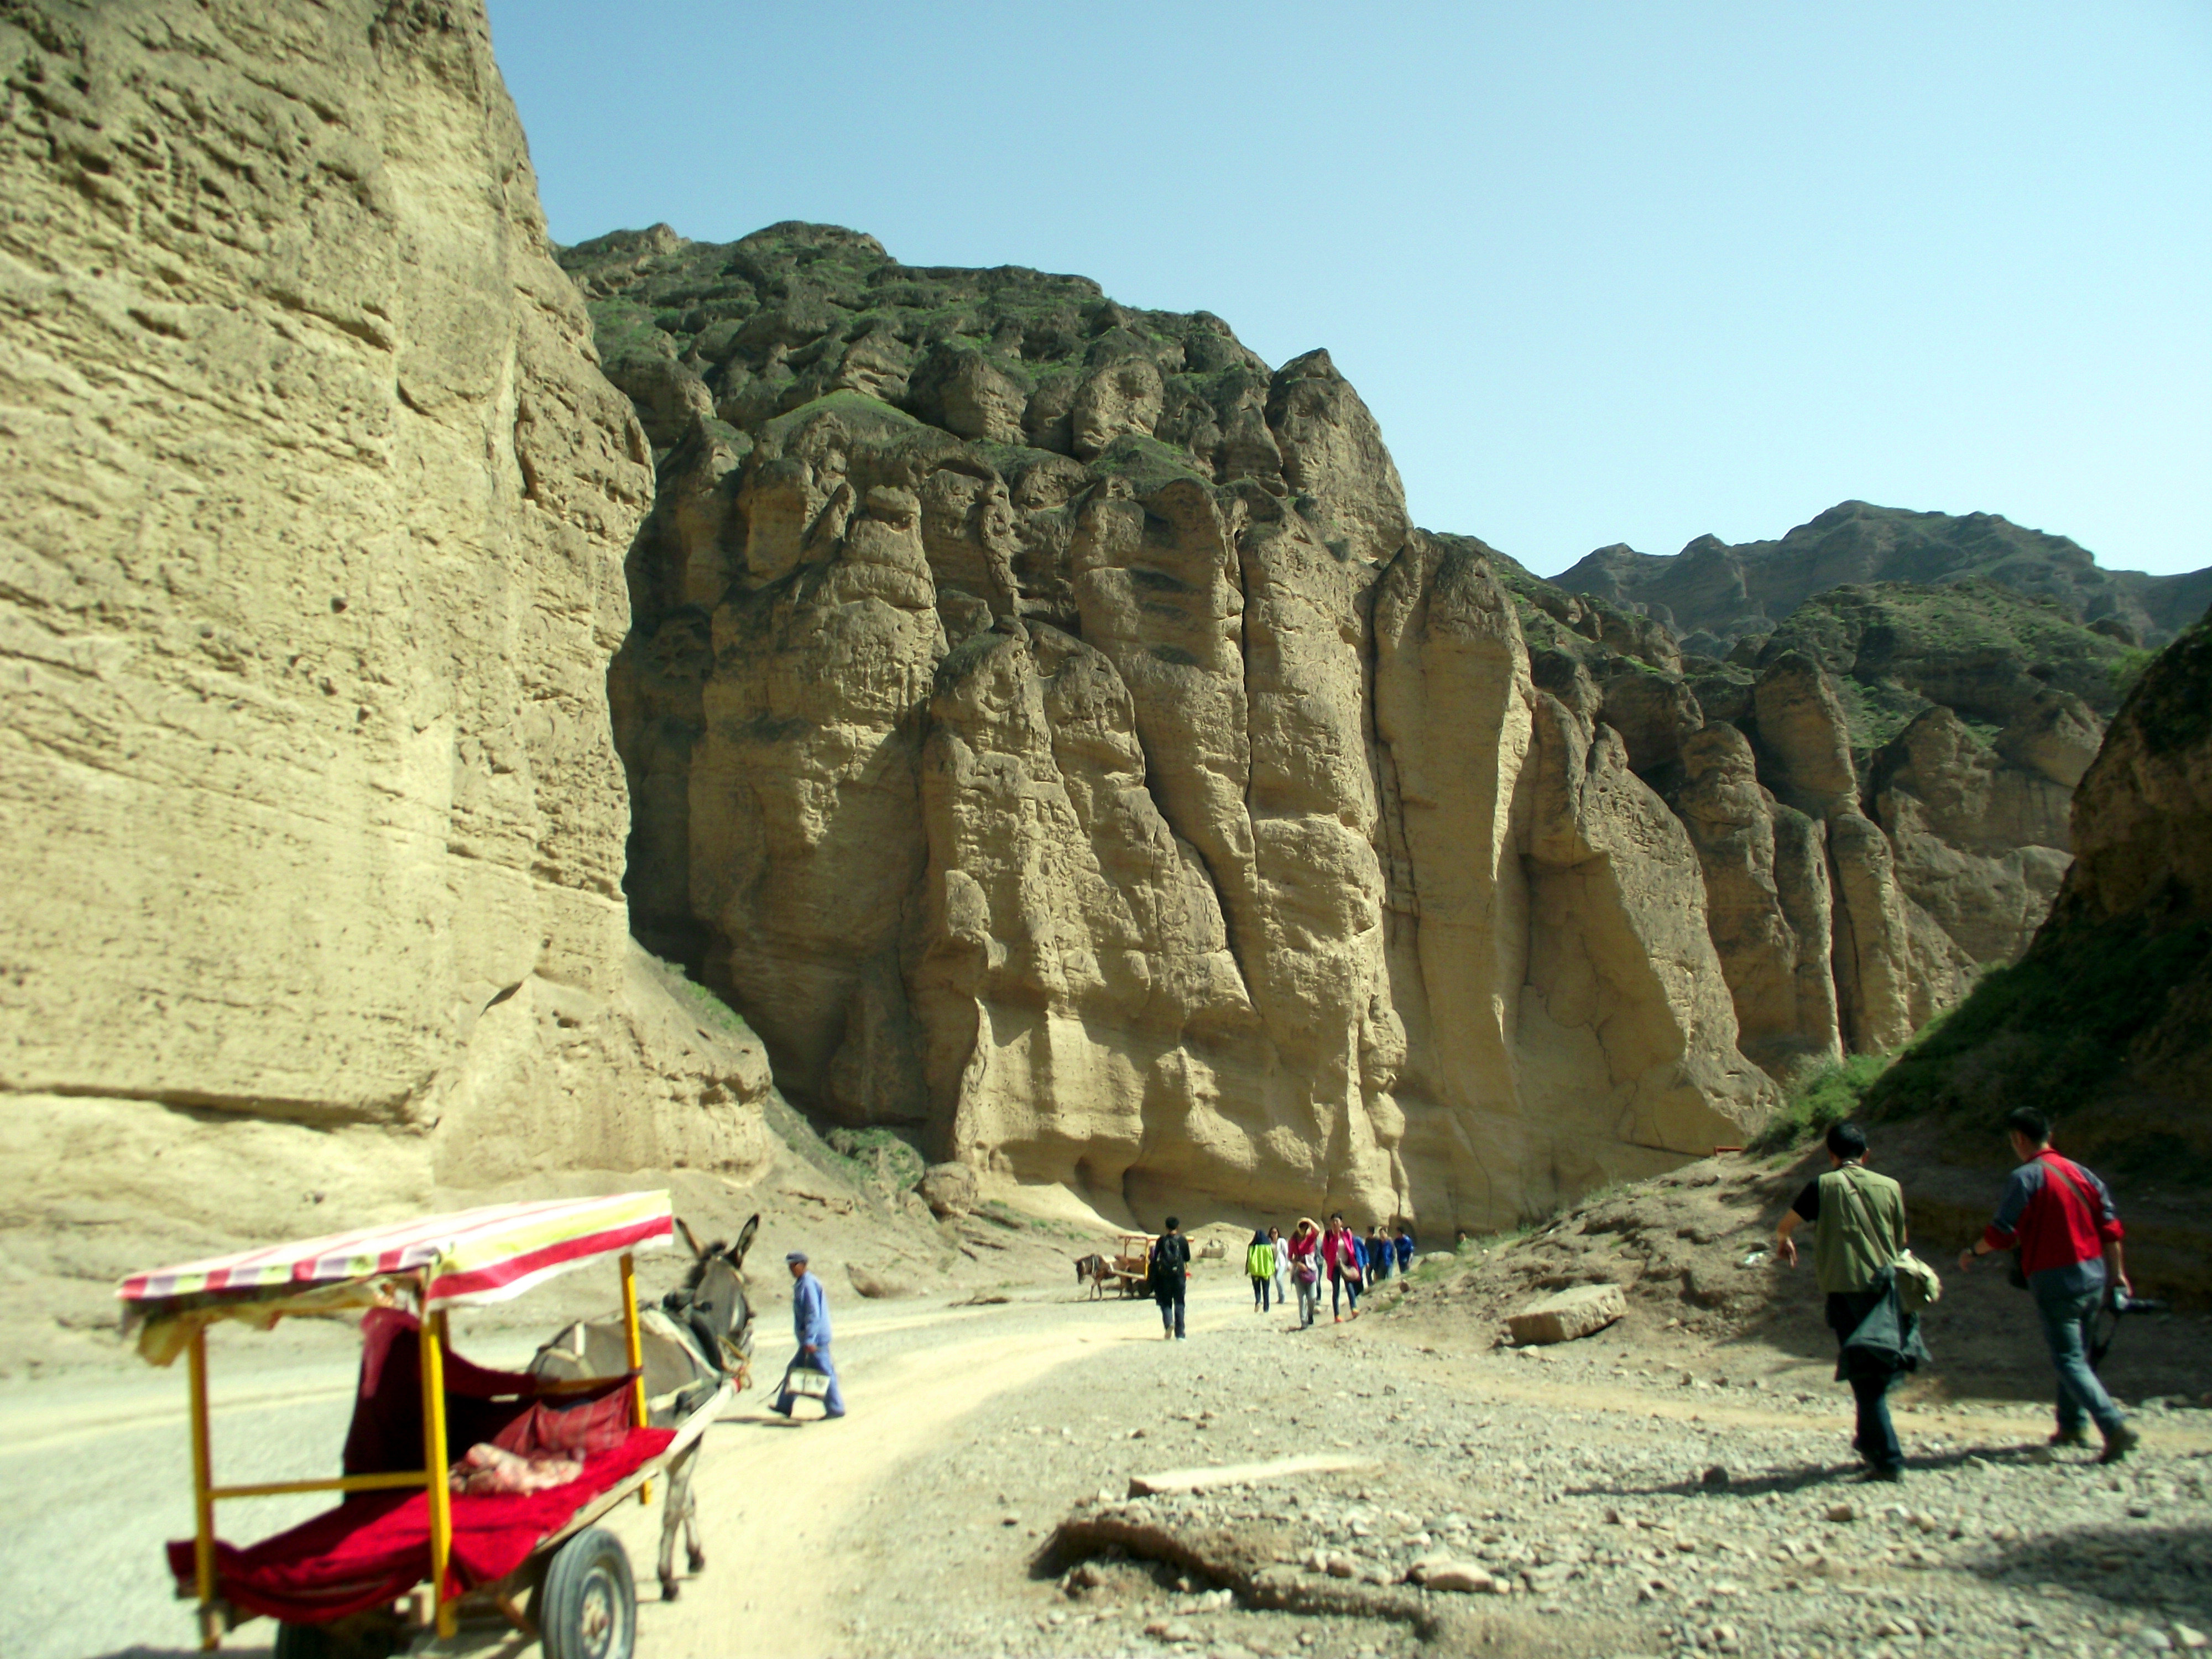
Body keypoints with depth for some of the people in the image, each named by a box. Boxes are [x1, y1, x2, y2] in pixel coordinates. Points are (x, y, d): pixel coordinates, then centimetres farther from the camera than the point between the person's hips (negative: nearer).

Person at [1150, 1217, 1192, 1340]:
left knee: (1165, 1302, 9)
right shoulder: (1182, 1240, 0)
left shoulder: (1161, 1240, 0)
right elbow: (1187, 1258, 7)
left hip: (1164, 1275, 0)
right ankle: (1179, 1334, 4)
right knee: (1179, 1304, 7)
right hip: (1179, 1274, 0)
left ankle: (1169, 1322, -19)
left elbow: (1154, 1257, 0)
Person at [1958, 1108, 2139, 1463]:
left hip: (2056, 1281, -7)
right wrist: (2117, 1273, 17)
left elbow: (2002, 1234, -14)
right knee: (2077, 1354, 21)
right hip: (2094, 1277, 7)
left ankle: (2116, 1428, -15)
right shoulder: (2081, 1172, 7)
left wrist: (1972, 1251, 4)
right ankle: (2072, 1425, 28)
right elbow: (2110, 1228, 8)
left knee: (2069, 1361, -3)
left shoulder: (2026, 1177, -13)